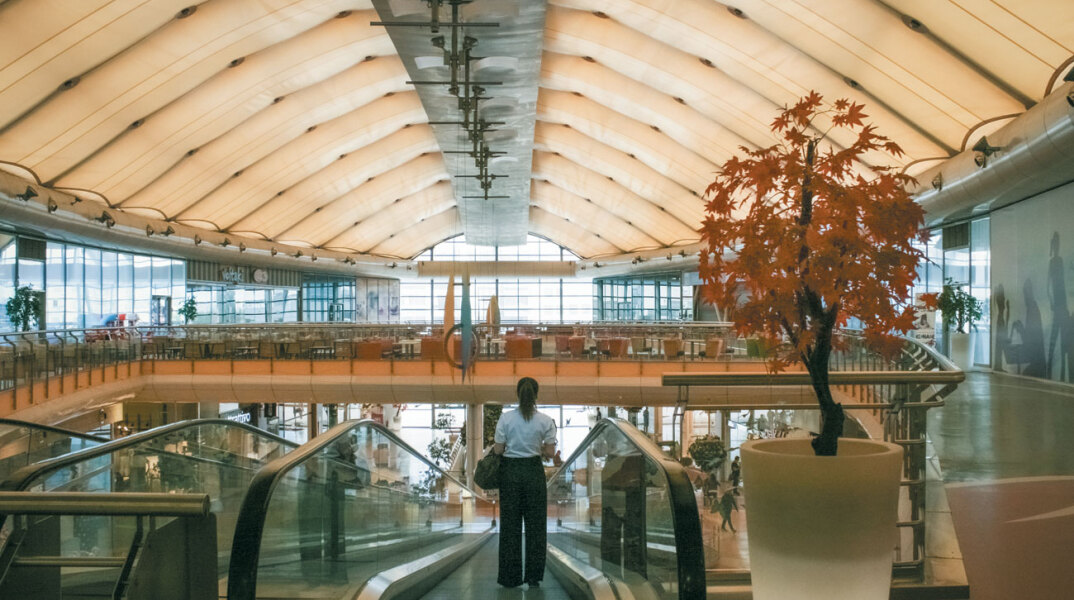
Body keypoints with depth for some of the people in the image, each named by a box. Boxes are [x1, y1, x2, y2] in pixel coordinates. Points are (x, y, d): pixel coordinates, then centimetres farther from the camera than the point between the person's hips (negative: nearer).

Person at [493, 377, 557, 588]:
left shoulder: (506, 418, -9)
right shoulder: (545, 421, -7)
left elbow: (498, 450, -6)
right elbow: (550, 453, -4)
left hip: (510, 472, 0)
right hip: (534, 472, 0)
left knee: (510, 524, 7)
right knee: (535, 525, 9)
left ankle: (510, 577, 11)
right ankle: (533, 577, 11)